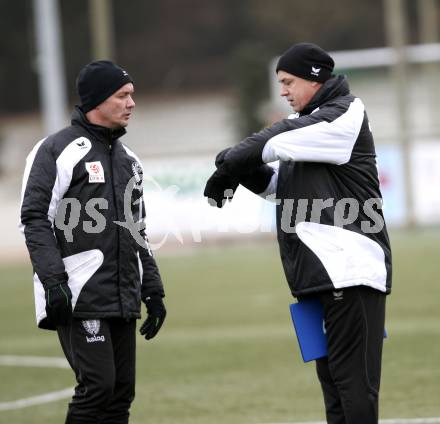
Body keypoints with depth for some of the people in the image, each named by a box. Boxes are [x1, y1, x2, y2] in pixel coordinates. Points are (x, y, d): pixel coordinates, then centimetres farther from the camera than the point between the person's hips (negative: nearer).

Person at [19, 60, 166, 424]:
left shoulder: (128, 159, 19)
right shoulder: (57, 150, -5)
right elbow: (35, 219, -11)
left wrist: (152, 290, 19)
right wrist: (53, 282, -20)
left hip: (124, 301, 8)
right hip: (79, 298, -8)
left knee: (121, 391, 5)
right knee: (97, 385, -14)